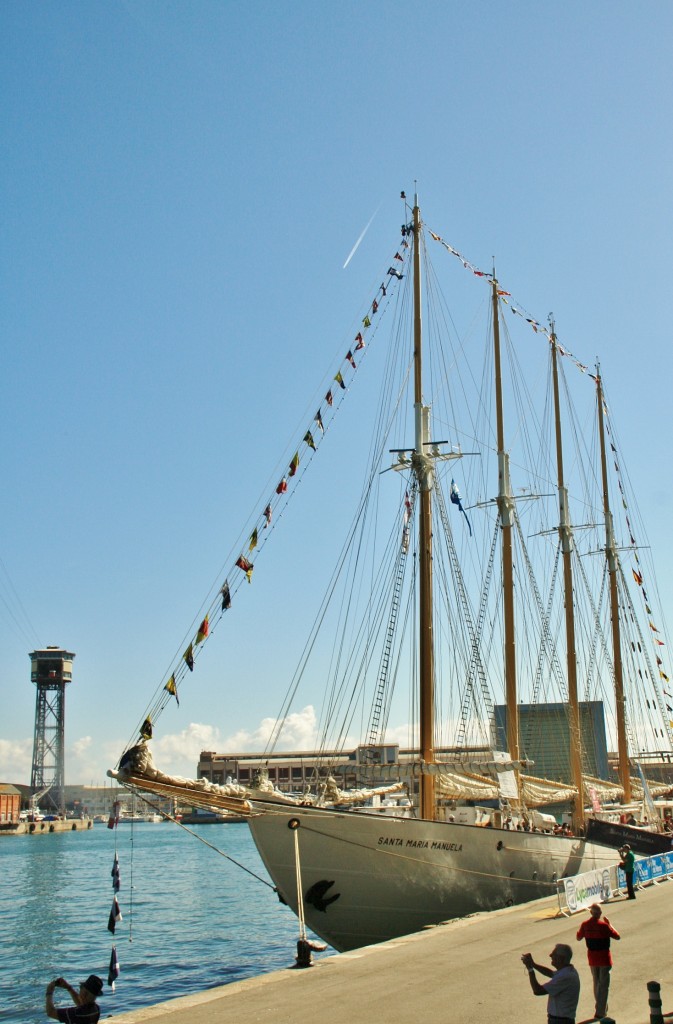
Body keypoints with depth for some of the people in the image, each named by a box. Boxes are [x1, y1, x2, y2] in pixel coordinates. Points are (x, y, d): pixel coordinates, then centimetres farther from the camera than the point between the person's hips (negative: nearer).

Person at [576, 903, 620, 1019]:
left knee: (596, 983, 21)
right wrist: (609, 924, 1)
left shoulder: (585, 925, -6)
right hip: (604, 958, -4)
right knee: (604, 985, 3)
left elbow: (578, 938, 7)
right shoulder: (603, 925, -19)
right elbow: (617, 936, -9)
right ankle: (600, 1012, 0)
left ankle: (600, 1008, 33)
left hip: (592, 959, 5)